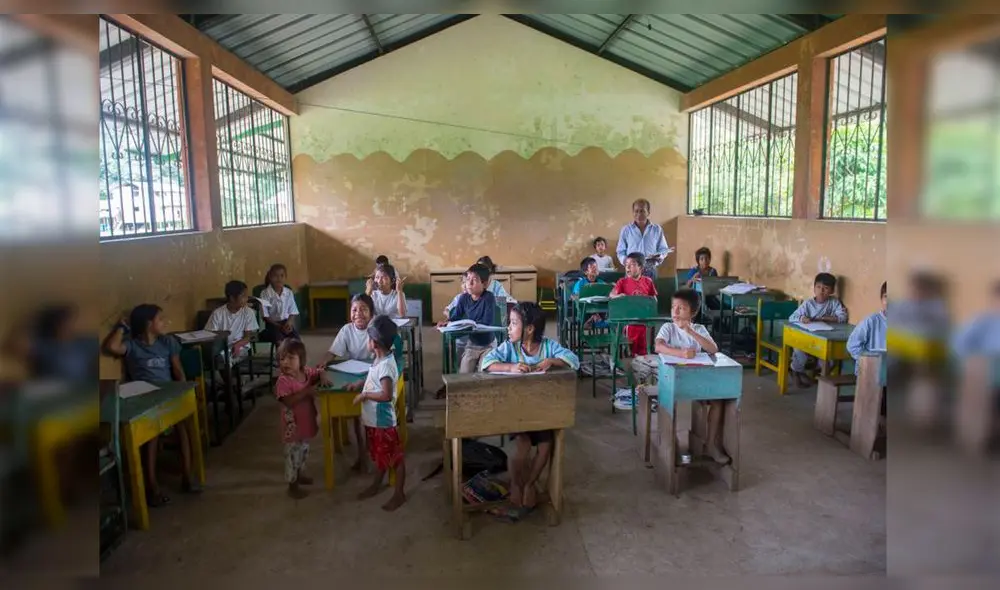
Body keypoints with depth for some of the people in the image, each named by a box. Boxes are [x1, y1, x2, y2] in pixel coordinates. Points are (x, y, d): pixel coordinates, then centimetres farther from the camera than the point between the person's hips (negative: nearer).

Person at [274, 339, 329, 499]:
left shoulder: (307, 372, -4)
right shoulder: (283, 380, -23)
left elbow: (320, 372, 12)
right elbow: (288, 401, -32)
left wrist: (323, 377, -10)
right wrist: (306, 391, -35)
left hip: (306, 422, 7)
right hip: (292, 425, -7)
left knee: (304, 451, 25)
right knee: (292, 455, 5)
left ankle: (300, 475, 46)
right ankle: (292, 486, 20)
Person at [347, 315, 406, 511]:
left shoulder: (386, 365, -27)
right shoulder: (380, 359, 3)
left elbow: (387, 395, -33)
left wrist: (364, 395, -22)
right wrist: (358, 384, 10)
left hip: (384, 421, -10)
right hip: (373, 420, 10)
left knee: (395, 458, 7)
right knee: (379, 456, 26)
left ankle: (399, 494, 21)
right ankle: (376, 485, 44)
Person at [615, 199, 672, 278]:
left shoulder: (657, 229, 7)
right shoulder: (626, 230, 5)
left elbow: (663, 249, 10)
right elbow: (621, 251, 8)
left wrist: (660, 256, -12)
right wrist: (626, 261, -12)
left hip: (650, 270, 1)